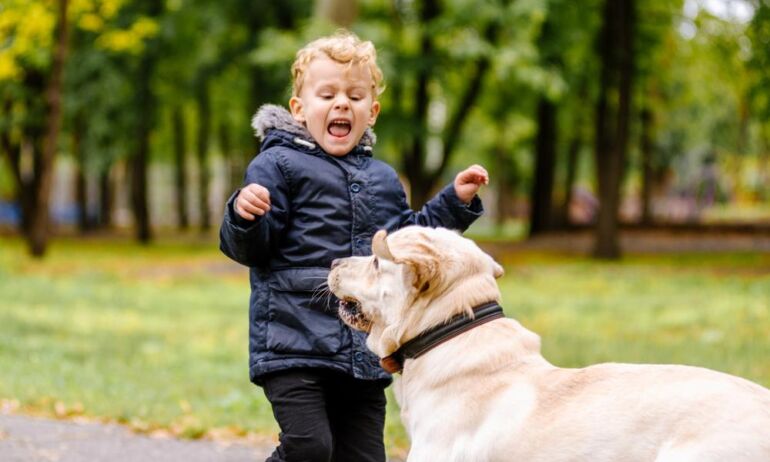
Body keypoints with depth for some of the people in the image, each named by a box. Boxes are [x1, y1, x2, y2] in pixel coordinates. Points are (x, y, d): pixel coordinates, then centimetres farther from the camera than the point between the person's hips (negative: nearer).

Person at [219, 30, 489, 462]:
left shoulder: (383, 179, 18)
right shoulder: (278, 165, -2)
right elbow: (249, 249, -6)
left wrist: (454, 202, 22)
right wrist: (245, 217, -28)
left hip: (365, 353, 6)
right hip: (295, 343, -6)